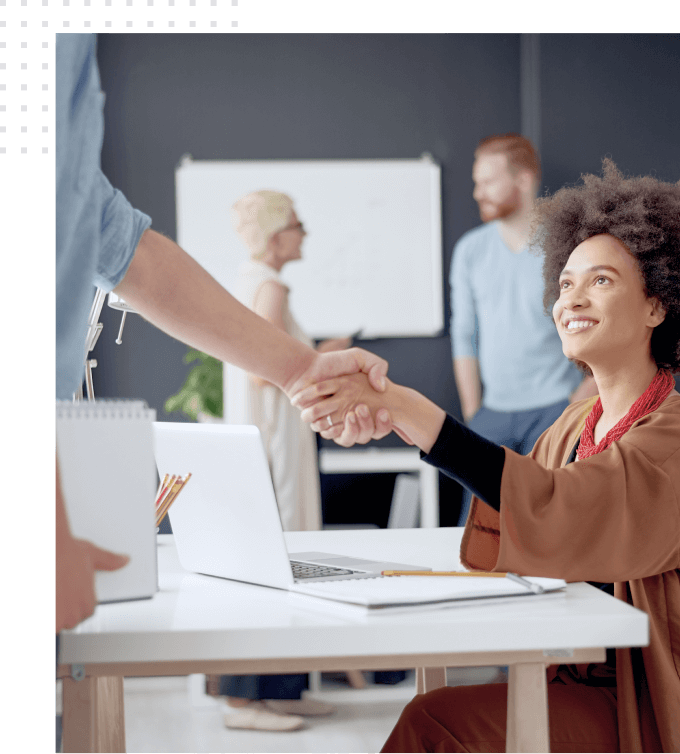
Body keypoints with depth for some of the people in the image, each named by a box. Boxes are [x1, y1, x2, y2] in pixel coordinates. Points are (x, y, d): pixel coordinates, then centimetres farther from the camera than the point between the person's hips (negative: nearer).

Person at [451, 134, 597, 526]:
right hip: (493, 411, 4)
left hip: (553, 408, -3)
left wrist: (578, 405, -9)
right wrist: (473, 416, 2)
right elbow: (465, 336, 8)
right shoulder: (470, 250, 7)